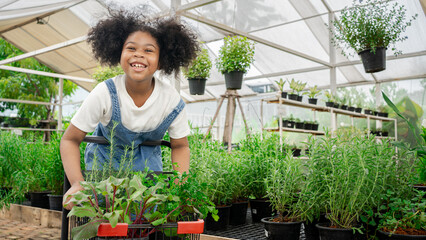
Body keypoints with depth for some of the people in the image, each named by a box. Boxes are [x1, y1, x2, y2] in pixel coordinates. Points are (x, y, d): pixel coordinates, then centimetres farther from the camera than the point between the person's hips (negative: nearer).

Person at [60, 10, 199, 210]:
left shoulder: (172, 100, -21)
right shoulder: (104, 94, -26)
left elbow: (180, 146, -6)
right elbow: (70, 140, -17)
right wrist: (77, 184, -32)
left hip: (147, 164, 2)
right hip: (104, 161, -1)